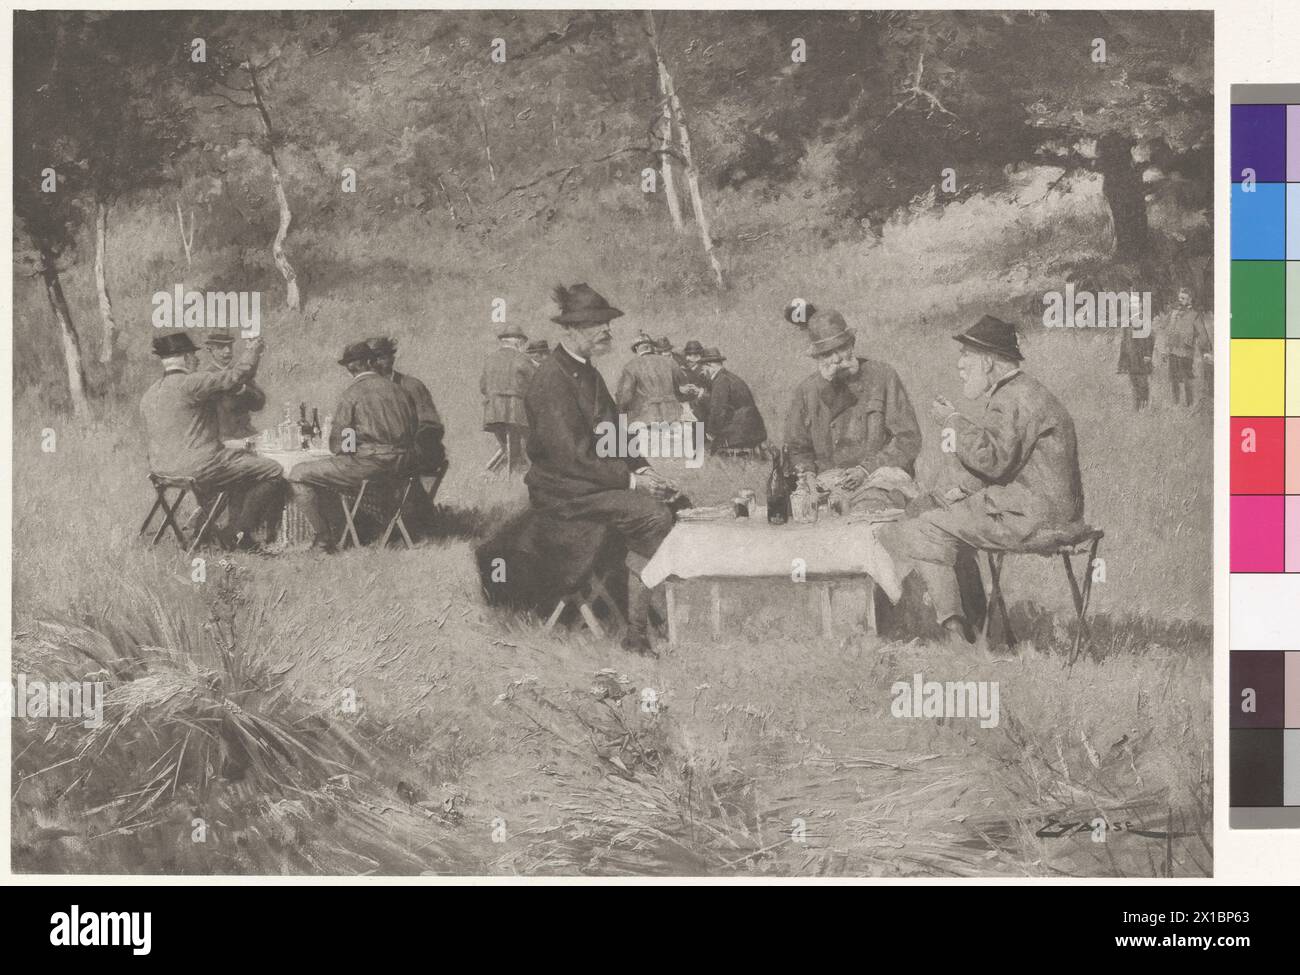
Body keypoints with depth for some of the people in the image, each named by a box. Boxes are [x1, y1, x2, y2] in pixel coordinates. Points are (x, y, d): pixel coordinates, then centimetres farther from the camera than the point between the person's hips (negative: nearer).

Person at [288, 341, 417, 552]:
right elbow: (414, 428, 18)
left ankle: (323, 537, -2)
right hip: (401, 467, 7)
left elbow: (337, 444, -7)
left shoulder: (352, 393, -6)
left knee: (299, 475, 2)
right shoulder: (398, 390, 12)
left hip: (369, 463, -7)